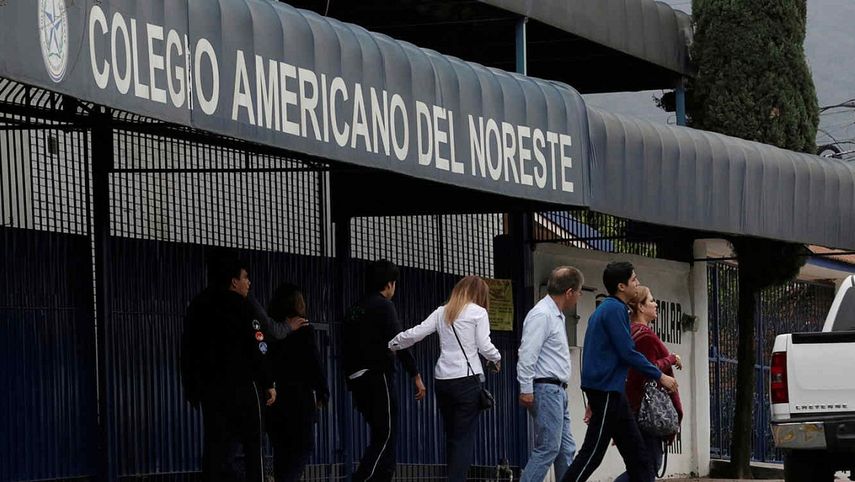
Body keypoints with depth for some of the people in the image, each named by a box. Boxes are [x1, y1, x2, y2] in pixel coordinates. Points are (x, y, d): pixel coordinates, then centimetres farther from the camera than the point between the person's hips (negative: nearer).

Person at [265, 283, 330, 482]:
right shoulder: (303, 331, -9)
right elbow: (314, 364, -8)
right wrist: (323, 393, 2)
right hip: (299, 397, -5)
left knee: (281, 448, 13)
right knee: (304, 446, 1)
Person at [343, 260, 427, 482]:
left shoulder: (354, 310, 17)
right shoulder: (384, 307, -6)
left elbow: (346, 349, 18)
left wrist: (351, 386, 21)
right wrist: (416, 376, -14)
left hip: (357, 380, 8)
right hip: (378, 377, -8)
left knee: (380, 435, 14)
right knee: (386, 435, -7)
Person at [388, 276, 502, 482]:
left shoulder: (442, 312, 12)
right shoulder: (478, 312, -1)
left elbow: (414, 334, 7)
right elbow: (484, 345, -7)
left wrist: (391, 345, 20)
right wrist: (496, 359, 12)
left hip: (443, 380, 5)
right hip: (467, 379, -5)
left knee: (451, 436, 14)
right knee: (464, 438, -4)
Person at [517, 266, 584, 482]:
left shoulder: (557, 316, 18)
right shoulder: (541, 315, -14)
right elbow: (527, 355, -19)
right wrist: (526, 389, -22)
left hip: (558, 391, 10)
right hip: (546, 389, -10)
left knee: (566, 450, 9)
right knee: (547, 448, -13)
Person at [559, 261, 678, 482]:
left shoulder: (606, 308, 18)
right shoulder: (615, 309, -13)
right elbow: (628, 353, -17)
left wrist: (593, 400, 25)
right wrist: (660, 376, -9)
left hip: (610, 391, 10)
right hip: (606, 390, -10)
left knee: (634, 448, 9)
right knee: (593, 452, -8)